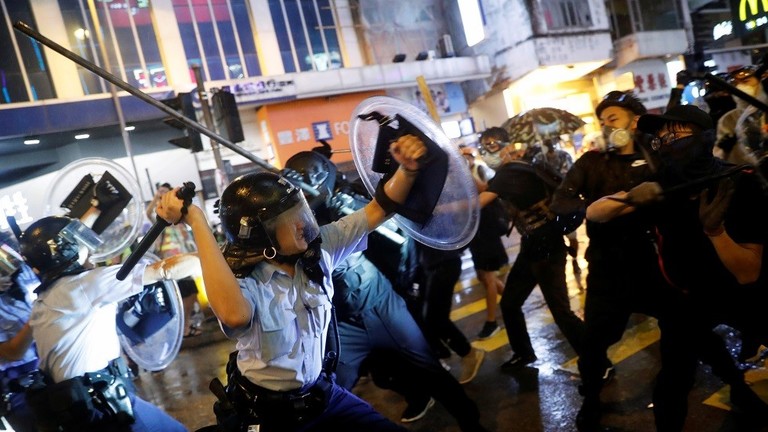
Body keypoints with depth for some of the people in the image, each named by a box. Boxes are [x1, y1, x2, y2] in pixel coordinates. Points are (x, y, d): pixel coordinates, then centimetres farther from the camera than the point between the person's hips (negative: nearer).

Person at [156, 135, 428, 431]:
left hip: (324, 392, 6)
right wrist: (196, 221, -46)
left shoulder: (318, 249, -8)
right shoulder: (243, 282, -25)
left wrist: (407, 169, -24)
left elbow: (378, 210, -6)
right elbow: (234, 314, -50)